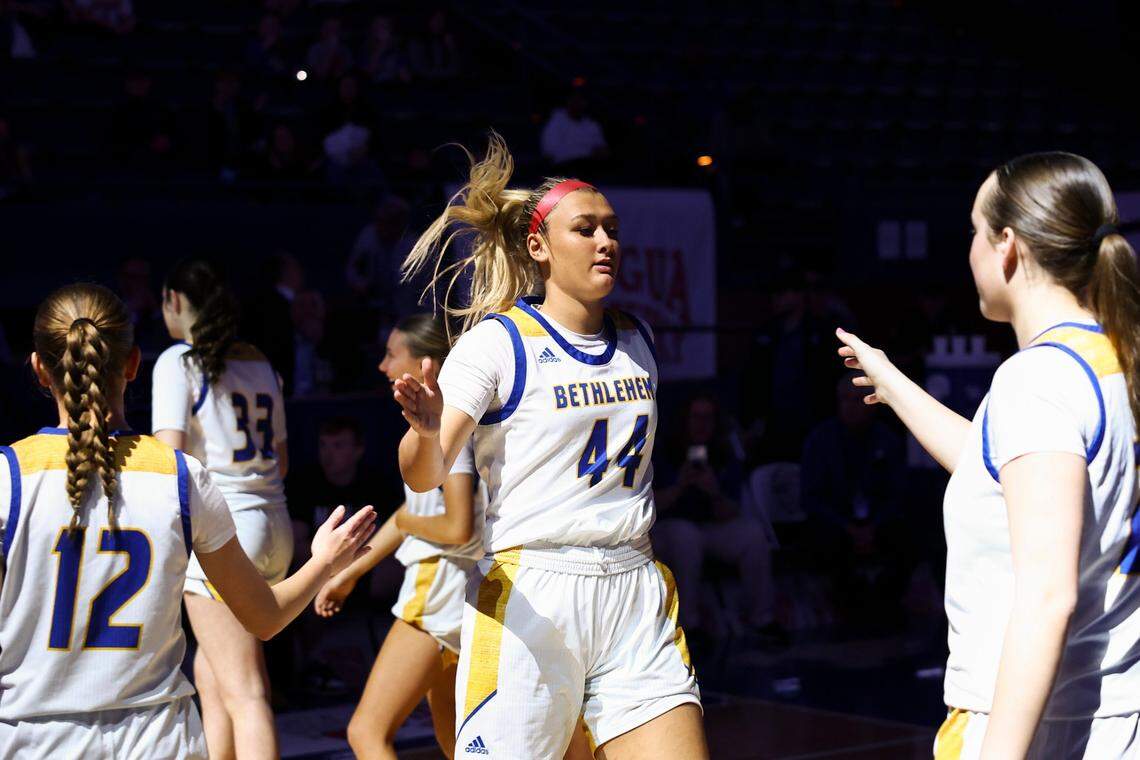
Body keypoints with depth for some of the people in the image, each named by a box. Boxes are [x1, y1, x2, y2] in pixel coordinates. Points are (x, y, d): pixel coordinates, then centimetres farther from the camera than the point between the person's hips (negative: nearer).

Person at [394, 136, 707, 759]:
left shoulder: (637, 339, 13)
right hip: (528, 598, -5)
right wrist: (428, 431, -36)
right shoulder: (498, 341, -5)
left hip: (637, 595, 5)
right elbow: (424, 477, -16)